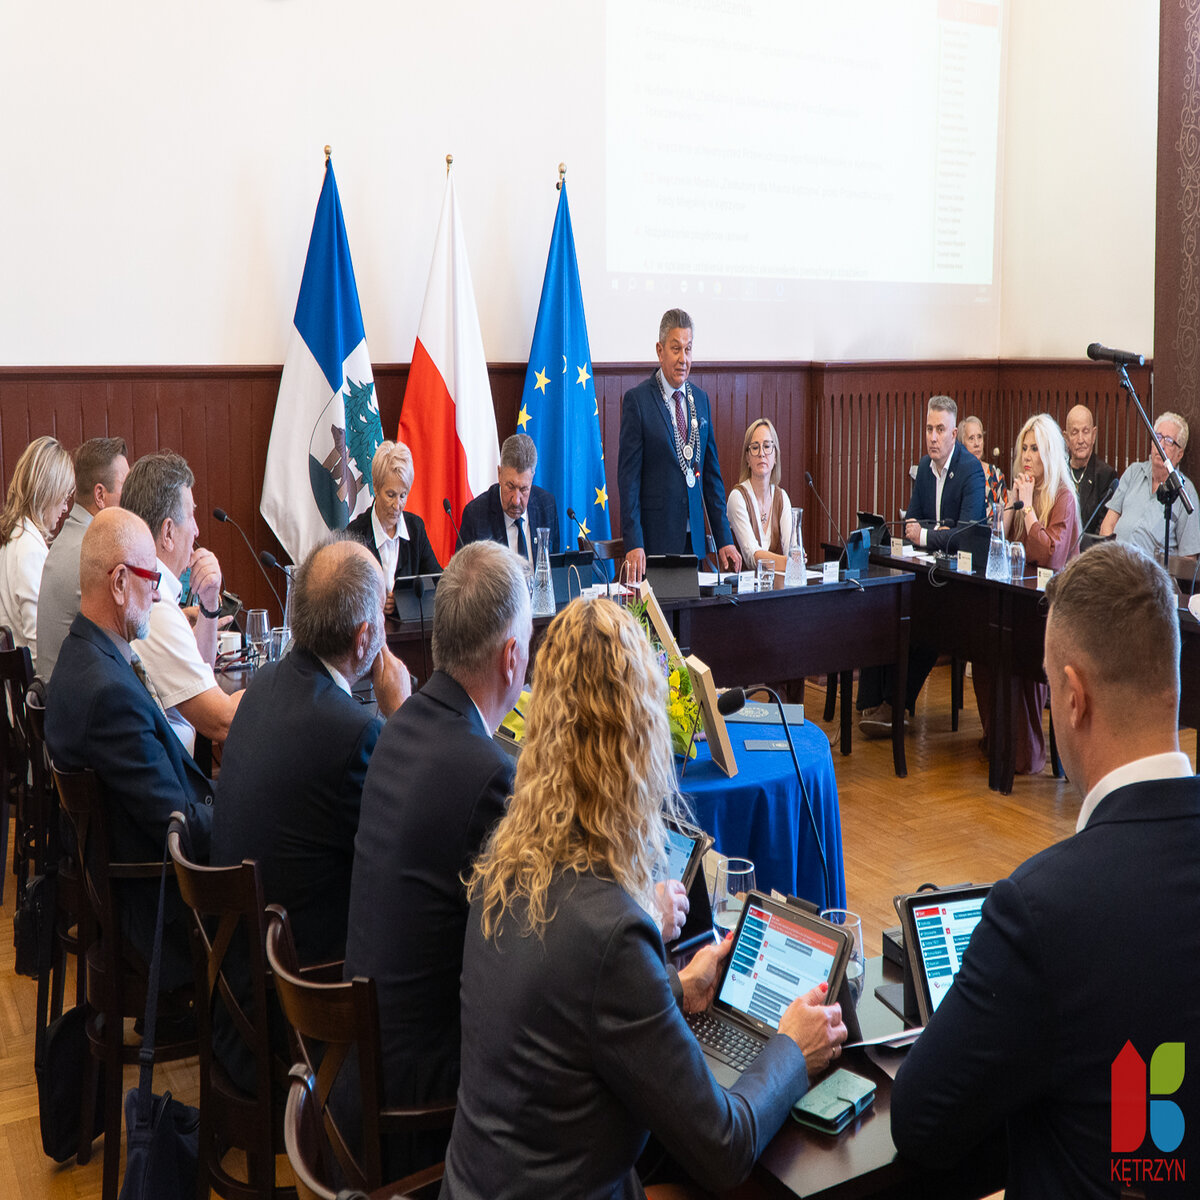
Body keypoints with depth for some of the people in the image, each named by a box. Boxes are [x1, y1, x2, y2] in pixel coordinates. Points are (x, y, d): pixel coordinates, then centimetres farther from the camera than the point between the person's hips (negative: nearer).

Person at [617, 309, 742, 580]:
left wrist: (724, 539, 8)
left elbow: (712, 473, 14)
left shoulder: (701, 400, 12)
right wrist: (633, 543, -17)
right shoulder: (637, 400, -5)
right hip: (654, 538, -5)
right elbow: (628, 476, -9)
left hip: (695, 538, 5)